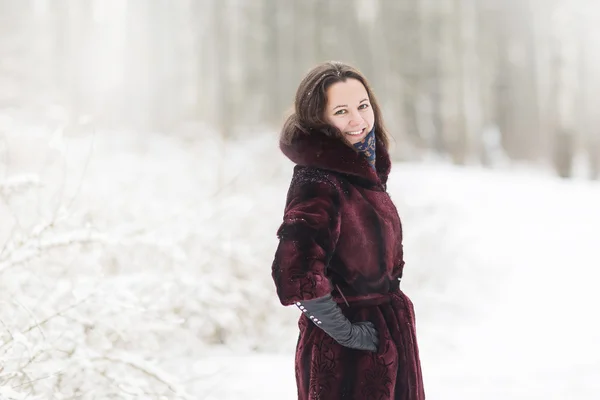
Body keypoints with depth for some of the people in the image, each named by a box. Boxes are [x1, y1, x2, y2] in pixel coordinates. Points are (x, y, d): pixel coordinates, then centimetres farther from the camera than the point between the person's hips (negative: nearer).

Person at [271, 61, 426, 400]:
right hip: (345, 359, -8)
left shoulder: (366, 173, 7)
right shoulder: (318, 183, -20)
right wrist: (346, 332, -20)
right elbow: (295, 273, -31)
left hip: (387, 345, 8)